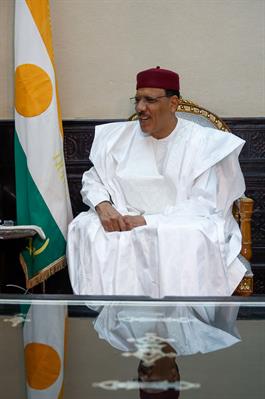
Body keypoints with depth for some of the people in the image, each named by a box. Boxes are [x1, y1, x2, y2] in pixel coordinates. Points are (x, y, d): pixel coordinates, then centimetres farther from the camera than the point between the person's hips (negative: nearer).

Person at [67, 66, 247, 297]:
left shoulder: (203, 142, -5)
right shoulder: (118, 137, 8)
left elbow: (204, 204, -11)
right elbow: (93, 180, 11)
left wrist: (147, 221, -20)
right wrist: (103, 206, -14)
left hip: (181, 226, -3)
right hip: (126, 223, 4)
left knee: (191, 241, -36)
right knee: (87, 230, -24)